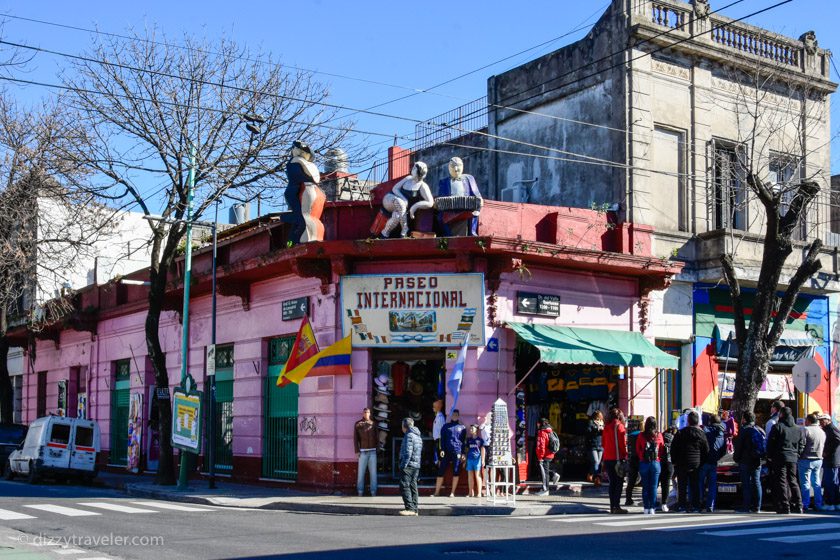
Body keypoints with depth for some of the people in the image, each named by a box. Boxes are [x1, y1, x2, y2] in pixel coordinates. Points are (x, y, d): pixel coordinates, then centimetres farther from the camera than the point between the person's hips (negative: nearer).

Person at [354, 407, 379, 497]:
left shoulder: (373, 424, 9)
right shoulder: (358, 424, 4)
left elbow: (377, 437, 10)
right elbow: (355, 438, 2)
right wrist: (357, 451, -5)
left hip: (372, 451, 1)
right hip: (363, 451, -1)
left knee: (373, 472, 2)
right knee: (361, 472, -1)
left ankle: (373, 491, 6)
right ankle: (360, 491, 5)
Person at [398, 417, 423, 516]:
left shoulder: (409, 436, -10)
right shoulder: (418, 436, 18)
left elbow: (407, 452, -18)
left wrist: (403, 465, -17)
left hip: (408, 465, -9)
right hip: (416, 465, 9)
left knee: (404, 486, -9)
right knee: (413, 487, 11)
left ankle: (410, 508, -16)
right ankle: (415, 509, 10)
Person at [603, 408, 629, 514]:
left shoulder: (606, 427, 10)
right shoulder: (619, 426, -9)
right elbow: (622, 443, -12)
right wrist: (625, 456, -6)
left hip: (607, 458, 6)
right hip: (617, 458, -6)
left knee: (612, 482, 11)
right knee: (619, 482, -2)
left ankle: (612, 506, 12)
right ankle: (616, 506, -7)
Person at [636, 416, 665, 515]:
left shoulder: (641, 436, -5)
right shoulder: (659, 435, -4)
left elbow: (637, 450, 3)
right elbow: (662, 450, 5)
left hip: (643, 463, 0)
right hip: (656, 463, 0)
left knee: (645, 486, 7)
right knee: (654, 486, 4)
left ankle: (646, 508, 6)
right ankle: (652, 508, 2)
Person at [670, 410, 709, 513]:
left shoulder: (680, 433, -4)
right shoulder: (701, 434, -1)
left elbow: (673, 449, -2)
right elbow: (706, 450, 2)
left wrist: (674, 461, 7)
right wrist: (702, 462, 11)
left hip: (682, 464, -1)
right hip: (696, 464, 1)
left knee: (682, 486, 3)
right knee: (695, 486, 8)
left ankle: (682, 505, 1)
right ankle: (695, 505, 8)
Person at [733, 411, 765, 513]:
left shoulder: (744, 430, -9)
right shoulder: (760, 431, 13)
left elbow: (738, 446, -9)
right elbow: (765, 446, 16)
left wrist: (735, 458, 1)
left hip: (746, 462, -7)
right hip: (757, 461, 7)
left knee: (746, 483, -5)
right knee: (756, 483, 8)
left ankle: (746, 507, -7)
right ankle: (757, 507, 8)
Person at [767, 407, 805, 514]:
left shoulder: (777, 426, -7)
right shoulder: (798, 429, 10)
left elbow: (770, 443, -6)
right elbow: (802, 444, 12)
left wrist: (770, 456, 4)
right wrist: (797, 455, 16)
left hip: (780, 458, -5)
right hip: (793, 459, 5)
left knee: (781, 482, -3)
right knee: (793, 482, 13)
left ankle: (784, 506, -6)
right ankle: (798, 506, 11)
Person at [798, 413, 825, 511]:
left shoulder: (806, 430, -11)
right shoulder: (822, 432, 12)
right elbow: (824, 446, 16)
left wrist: (799, 456, -2)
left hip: (806, 460, -7)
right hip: (818, 460, 7)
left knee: (805, 483, -3)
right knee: (817, 483, 12)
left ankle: (805, 505, -4)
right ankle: (818, 505, 14)